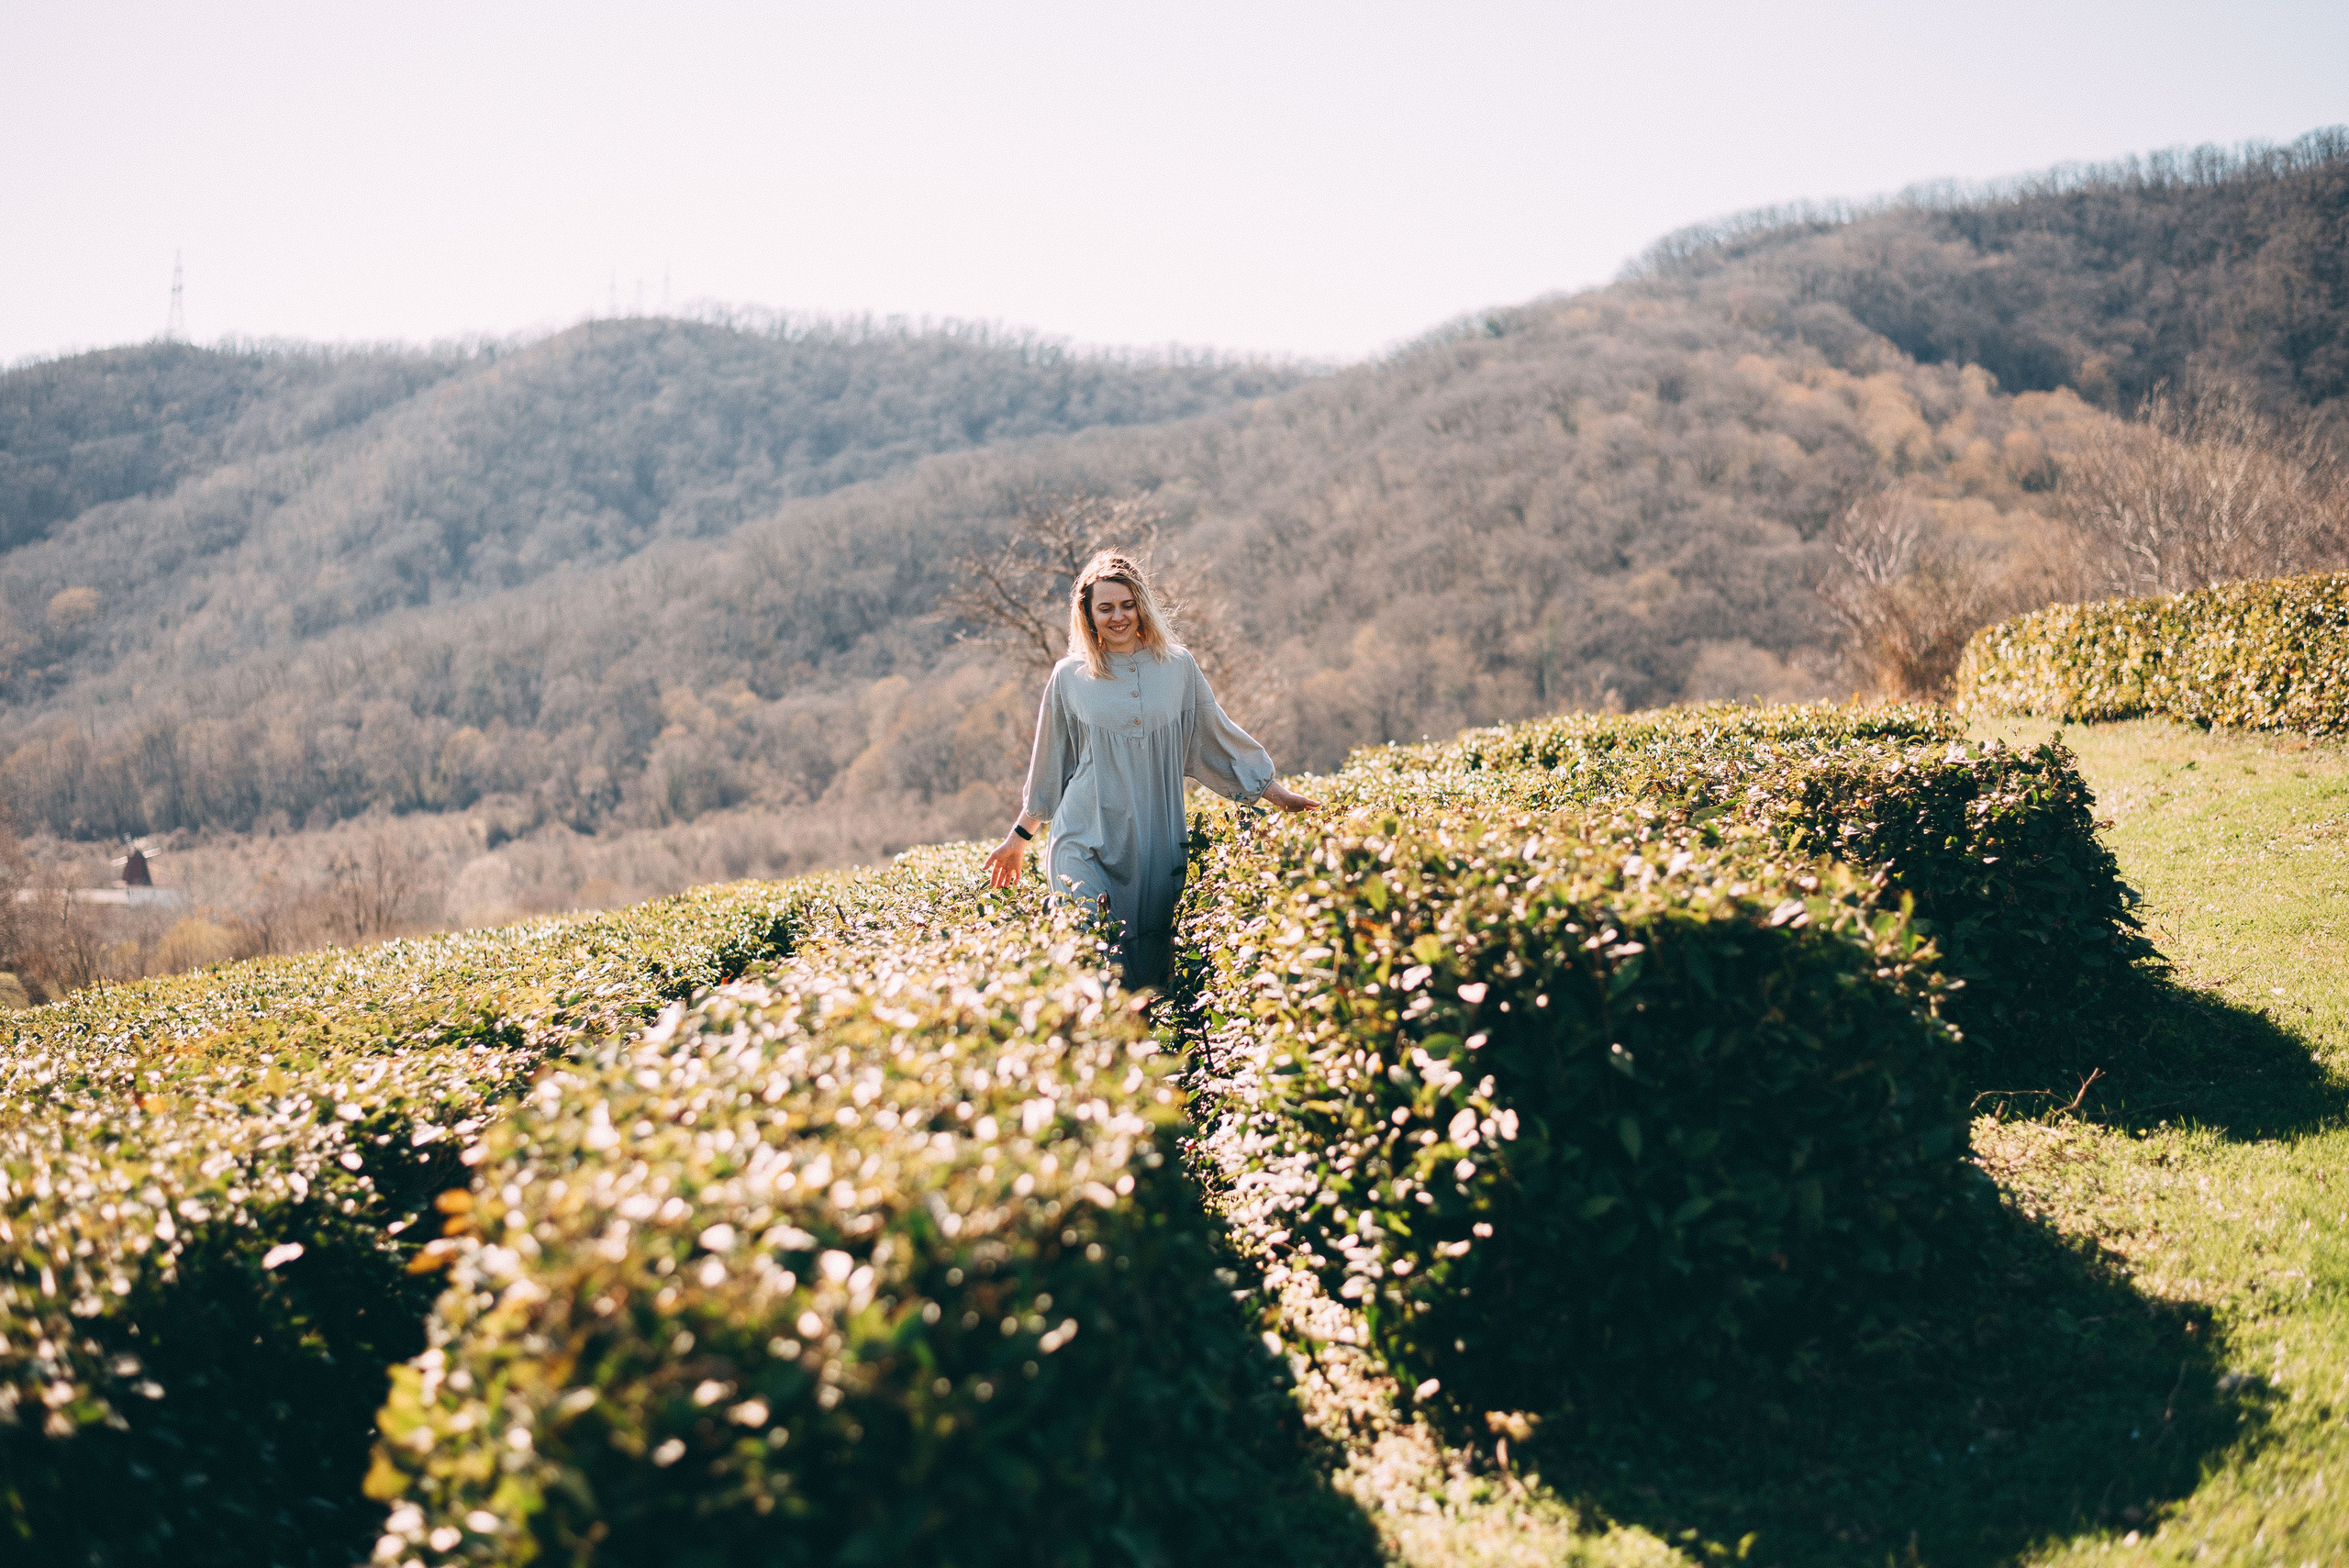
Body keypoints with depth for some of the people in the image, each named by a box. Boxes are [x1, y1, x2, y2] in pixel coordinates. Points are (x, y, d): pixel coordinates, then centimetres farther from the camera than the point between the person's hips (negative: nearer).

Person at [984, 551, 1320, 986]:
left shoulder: (1177, 665, 5)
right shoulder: (1070, 677, 4)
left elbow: (1218, 736, 14)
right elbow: (1048, 767, 15)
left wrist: (1278, 794, 14)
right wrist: (1018, 839, 18)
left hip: (1157, 847, 1)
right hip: (1088, 845, -1)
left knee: (1151, 972, 1)